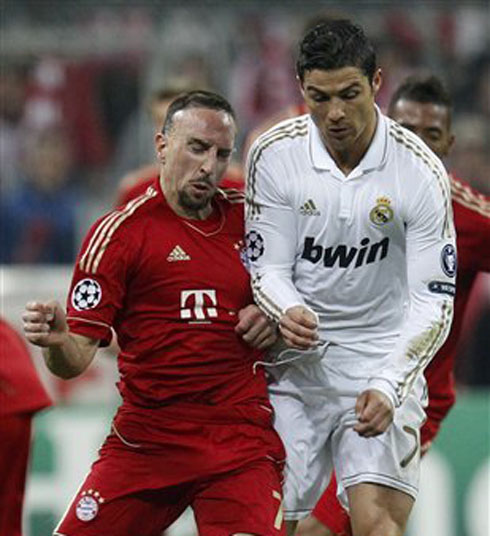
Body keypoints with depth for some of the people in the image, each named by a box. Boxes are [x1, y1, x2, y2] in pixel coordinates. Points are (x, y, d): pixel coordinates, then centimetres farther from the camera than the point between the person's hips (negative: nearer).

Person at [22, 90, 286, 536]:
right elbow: (75, 359, -8)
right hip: (143, 441, -1)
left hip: (240, 440, 1)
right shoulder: (119, 232, -4)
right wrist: (56, 341, -30)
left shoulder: (248, 218, 8)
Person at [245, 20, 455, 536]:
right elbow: (267, 267, -2)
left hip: (382, 363, -2)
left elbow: (434, 302, -11)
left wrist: (388, 386, -25)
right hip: (294, 363, 2)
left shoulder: (420, 172, -12)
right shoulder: (273, 154, -7)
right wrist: (287, 313, -25)